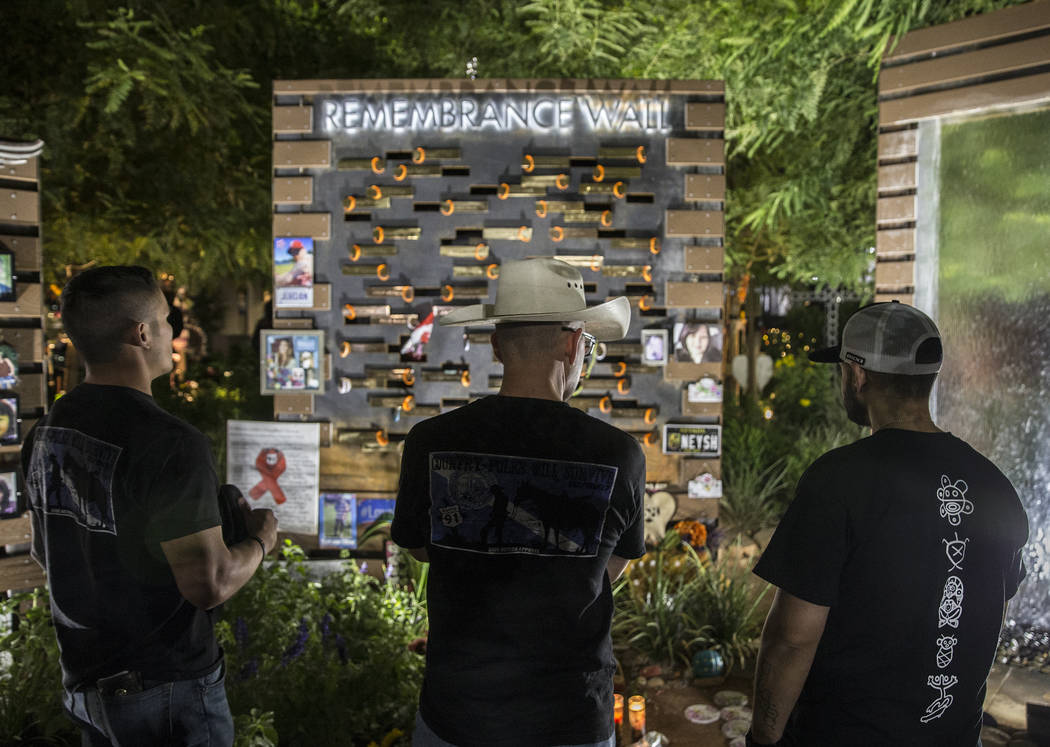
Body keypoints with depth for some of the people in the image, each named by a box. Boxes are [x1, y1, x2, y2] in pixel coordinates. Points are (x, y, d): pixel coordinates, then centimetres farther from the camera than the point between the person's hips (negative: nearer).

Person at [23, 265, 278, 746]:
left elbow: (46, 553, 13)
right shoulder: (169, 444, -26)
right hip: (166, 687, -7)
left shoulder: (45, 432, 0)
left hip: (84, 682, 8)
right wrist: (260, 540, -6)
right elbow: (209, 585, -25)